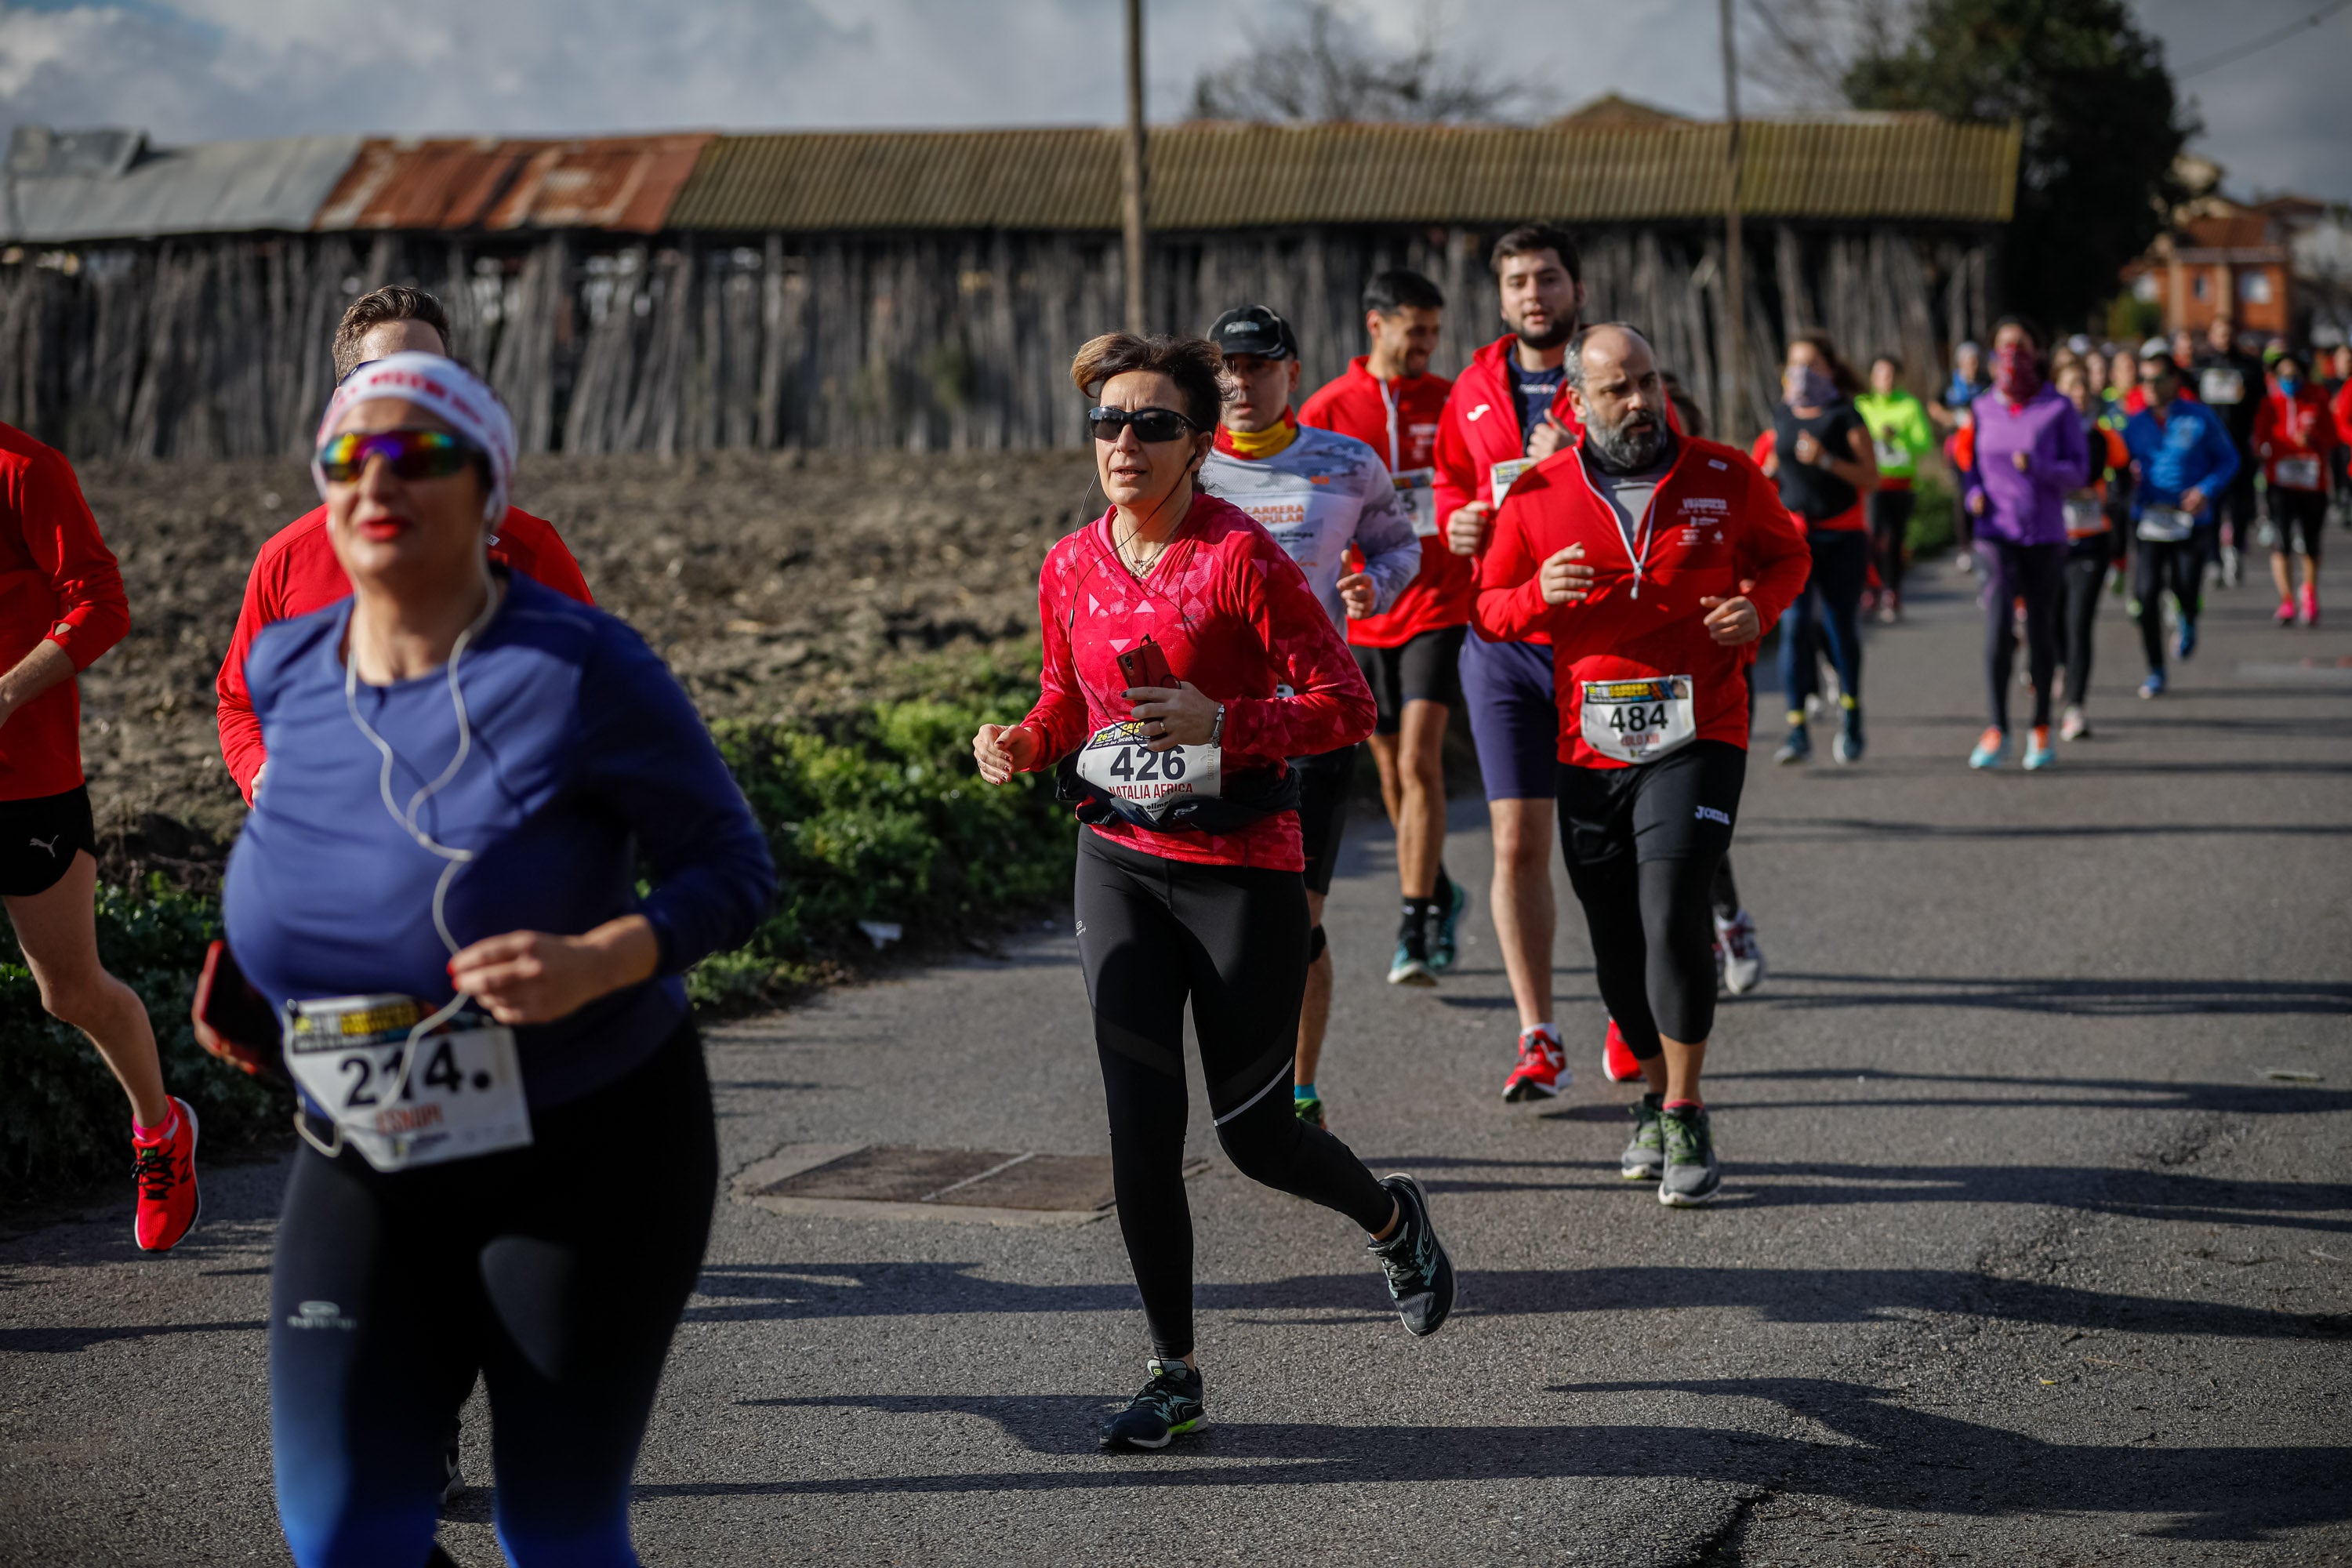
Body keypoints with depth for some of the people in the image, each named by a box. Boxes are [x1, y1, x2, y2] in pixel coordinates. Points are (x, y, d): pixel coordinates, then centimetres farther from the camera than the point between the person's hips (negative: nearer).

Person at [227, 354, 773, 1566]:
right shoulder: (287, 671, 0)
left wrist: (596, 962, -29)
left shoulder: (583, 671, -16)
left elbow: (734, 865, -12)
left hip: (589, 1159, -4)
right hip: (364, 1169, 4)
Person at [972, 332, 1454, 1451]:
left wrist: (1221, 722, -26)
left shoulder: (1242, 557, -14)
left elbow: (1348, 705, -13)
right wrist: (1020, 743, -2)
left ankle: (1393, 1220, 36)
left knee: (1252, 1129, 3)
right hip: (1119, 863, 4)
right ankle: (1174, 1375, 13)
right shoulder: (1072, 568, 4)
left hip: (1241, 866, -4)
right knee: (1140, 1129, -1)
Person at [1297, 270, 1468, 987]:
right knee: (1392, 767, 11)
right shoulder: (1327, 409, 0)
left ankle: (1416, 926, -15)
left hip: (1439, 606, -2)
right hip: (1363, 613, 2)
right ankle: (1442, 896, 32)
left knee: (1420, 759, -15)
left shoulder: (1453, 403, 3)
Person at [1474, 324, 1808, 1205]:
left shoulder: (1725, 479, 2)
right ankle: (1658, 1097, 29)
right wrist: (1539, 595, -12)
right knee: (1616, 945, 8)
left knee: (1673, 916, -16)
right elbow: (1486, 607, 10)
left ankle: (1685, 1121, -6)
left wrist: (1759, 605, -3)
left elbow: (1787, 553, 19)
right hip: (1588, 750, 2)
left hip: (1698, 740, -2)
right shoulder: (1538, 496, 2)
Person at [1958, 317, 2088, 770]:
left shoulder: (2059, 409, -2)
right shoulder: (1983, 409, 6)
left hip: (2046, 534, -1)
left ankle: (2041, 730, 19)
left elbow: (2079, 472, -4)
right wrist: (1974, 494, -4)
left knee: (2041, 629, 6)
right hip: (1996, 533, 1)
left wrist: (2038, 467, -22)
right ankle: (1997, 730, -9)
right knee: (1999, 624, -14)